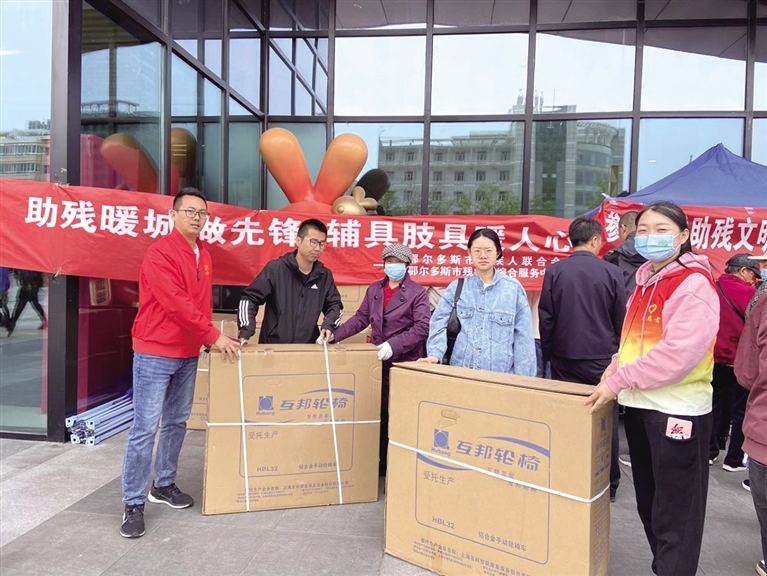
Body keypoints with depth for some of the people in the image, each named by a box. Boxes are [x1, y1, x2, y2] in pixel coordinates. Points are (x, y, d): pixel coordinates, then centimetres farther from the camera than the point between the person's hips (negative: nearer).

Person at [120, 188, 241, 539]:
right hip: (155, 353, -7)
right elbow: (176, 303, -20)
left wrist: (206, 340, 7)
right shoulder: (160, 252, -14)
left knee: (177, 422, 15)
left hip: (188, 354, 8)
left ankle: (164, 485, 31)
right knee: (144, 428, -2)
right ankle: (133, 504, 9)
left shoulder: (204, 256, 11)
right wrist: (213, 335, -18)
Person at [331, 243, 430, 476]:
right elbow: (360, 318, 12)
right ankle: (381, 462, 24)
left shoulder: (418, 292, -5)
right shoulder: (374, 289, 12)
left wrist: (394, 344, -24)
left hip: (405, 363, -5)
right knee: (380, 413, 11)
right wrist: (334, 334, 0)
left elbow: (422, 327, -13)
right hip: (379, 360, 5)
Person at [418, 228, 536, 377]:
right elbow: (440, 324, -2)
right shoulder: (456, 287, 5)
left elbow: (523, 336, 1)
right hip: (459, 372, 1)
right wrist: (435, 354, -19)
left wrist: (522, 379, -3)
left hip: (500, 374, -1)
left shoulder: (514, 289, 2)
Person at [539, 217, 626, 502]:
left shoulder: (554, 271, -5)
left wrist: (547, 355, 10)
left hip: (565, 360, 1)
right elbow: (621, 320, 0)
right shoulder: (611, 272, -7)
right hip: (602, 359, -1)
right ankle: (609, 484, 22)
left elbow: (545, 318, 0)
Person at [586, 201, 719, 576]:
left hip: (676, 410, -8)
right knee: (648, 503, 20)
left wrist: (619, 380, -19)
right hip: (639, 404, 8)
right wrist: (617, 365, 4)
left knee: (674, 512, 4)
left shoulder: (694, 284, -13)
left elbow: (679, 352, -23)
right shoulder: (646, 279, 12)